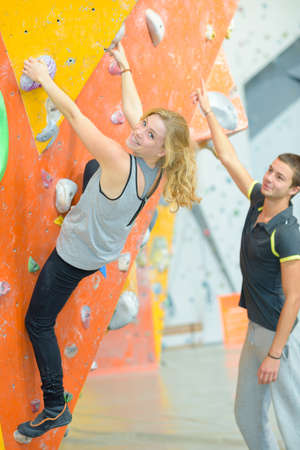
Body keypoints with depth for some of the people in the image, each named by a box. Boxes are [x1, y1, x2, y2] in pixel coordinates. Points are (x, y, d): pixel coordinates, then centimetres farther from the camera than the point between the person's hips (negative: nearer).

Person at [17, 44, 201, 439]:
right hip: (106, 247, 8)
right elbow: (131, 109, -2)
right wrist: (124, 65, 6)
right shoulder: (158, 169, -19)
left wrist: (43, 77, -17)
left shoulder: (119, 161, -39)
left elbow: (74, 114, -30)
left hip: (76, 255, -8)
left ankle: (55, 408, 17)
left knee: (38, 324, 9)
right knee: (91, 167, 31)